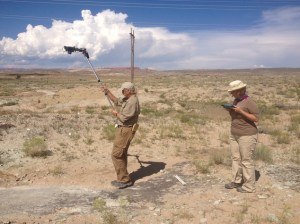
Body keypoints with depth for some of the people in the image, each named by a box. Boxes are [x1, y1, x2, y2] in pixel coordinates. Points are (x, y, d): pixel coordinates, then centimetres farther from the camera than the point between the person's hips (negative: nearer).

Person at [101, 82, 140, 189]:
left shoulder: (132, 102, -22)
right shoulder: (128, 99, 10)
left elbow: (124, 118, -24)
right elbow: (117, 101, 26)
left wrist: (116, 113, -5)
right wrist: (107, 92, 19)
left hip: (125, 131, -11)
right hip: (123, 129, 11)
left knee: (116, 155, -6)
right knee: (121, 155, 17)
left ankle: (124, 180, 1)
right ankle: (123, 179, 26)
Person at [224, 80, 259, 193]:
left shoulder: (250, 102, -16)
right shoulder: (236, 100, 9)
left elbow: (256, 119, -19)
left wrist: (241, 111, -25)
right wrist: (230, 110, -4)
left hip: (247, 135, -9)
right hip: (235, 135, 9)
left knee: (247, 161, -2)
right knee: (236, 158, 13)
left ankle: (249, 187, 7)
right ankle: (236, 181, 24)